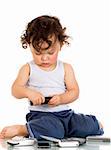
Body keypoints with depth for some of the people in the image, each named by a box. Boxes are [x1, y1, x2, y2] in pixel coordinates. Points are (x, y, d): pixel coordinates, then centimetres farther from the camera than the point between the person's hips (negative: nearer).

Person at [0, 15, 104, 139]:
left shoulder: (66, 68, 9)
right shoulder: (28, 69, 5)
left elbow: (74, 91, 3)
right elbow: (15, 90, -3)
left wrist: (61, 98, -19)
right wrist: (28, 92, -26)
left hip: (65, 113, 4)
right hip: (40, 114, -4)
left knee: (91, 126, -16)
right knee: (54, 130, -37)